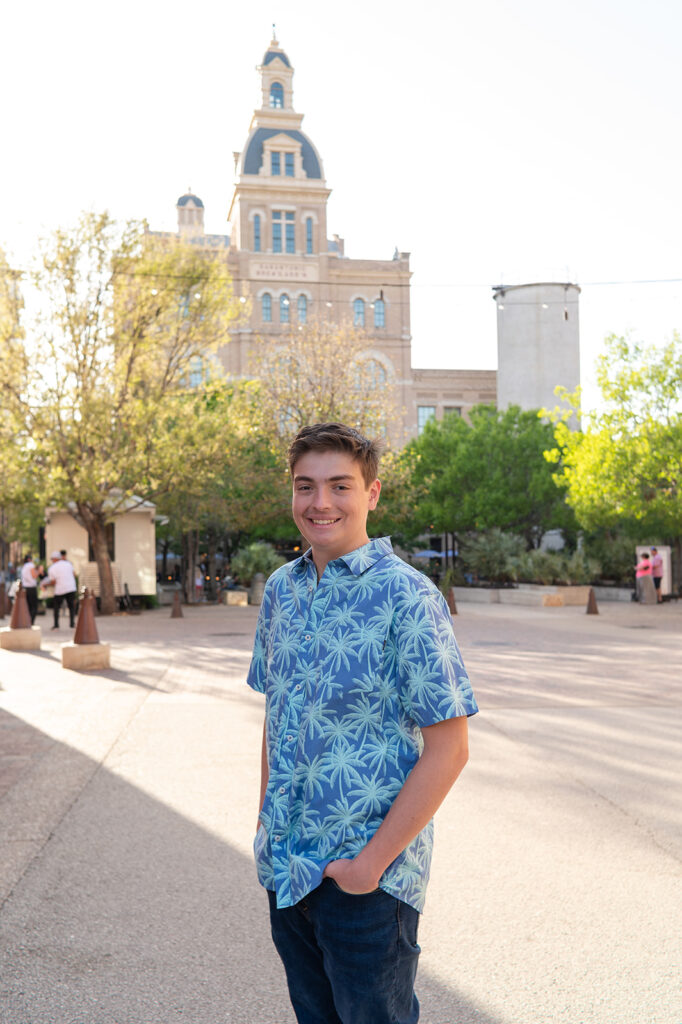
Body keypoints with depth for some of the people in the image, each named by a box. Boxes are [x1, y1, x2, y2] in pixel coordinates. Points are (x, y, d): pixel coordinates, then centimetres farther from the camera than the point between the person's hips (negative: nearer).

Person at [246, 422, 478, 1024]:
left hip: (367, 879, -6)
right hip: (285, 869, 6)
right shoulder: (281, 589, 4)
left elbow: (448, 749, -16)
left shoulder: (405, 596, -16)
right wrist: (268, 829, 10)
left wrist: (374, 860, -16)